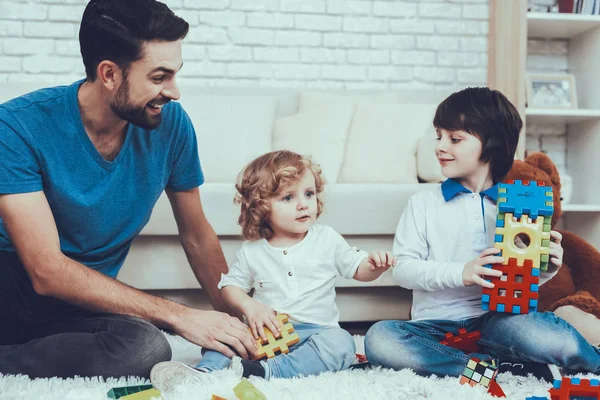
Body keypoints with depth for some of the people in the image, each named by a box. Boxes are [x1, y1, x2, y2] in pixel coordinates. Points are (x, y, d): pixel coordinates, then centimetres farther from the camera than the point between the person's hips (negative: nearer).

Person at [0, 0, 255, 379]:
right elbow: (47, 271, -22)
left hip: (81, 307, 5)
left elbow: (197, 235, 8)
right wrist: (179, 315, -24)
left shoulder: (170, 123, -5)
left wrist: (237, 320, 1)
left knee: (149, 348, -32)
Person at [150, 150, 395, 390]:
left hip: (315, 331, -1)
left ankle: (264, 371, -42)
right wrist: (250, 307, -11)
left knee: (341, 343, -32)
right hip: (267, 332, 2)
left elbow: (358, 270, 6)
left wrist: (374, 266, -18)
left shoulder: (327, 240, 3)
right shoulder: (252, 251, 4)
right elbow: (230, 286, 9)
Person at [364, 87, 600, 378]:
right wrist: (459, 272, -17)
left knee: (556, 339, -35)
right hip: (436, 324, 2)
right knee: (379, 339, -32)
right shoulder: (424, 204, 7)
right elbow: (403, 269, -3)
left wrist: (546, 269, -8)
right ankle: (507, 367, -21)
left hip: (496, 318, -1)